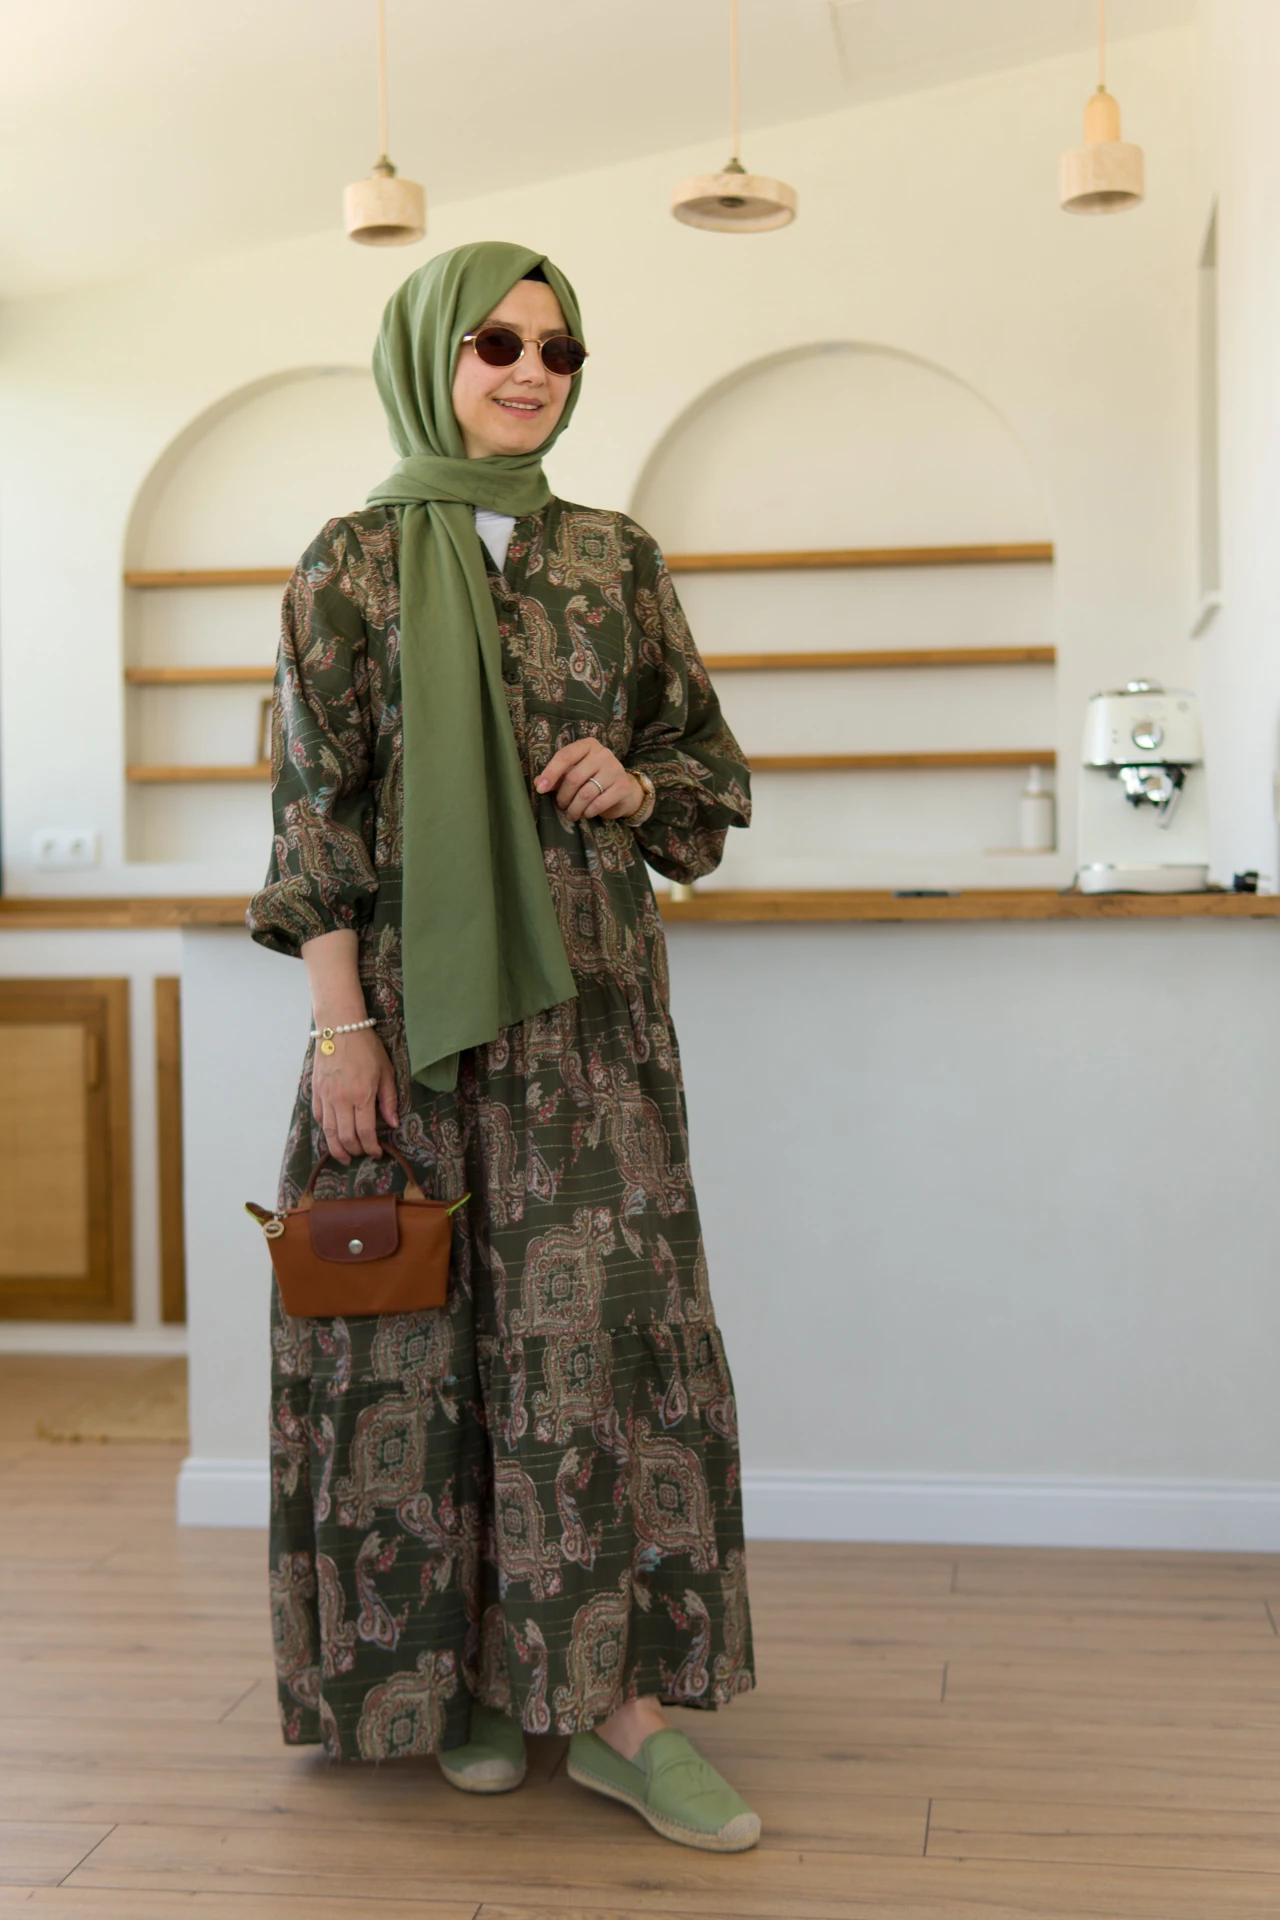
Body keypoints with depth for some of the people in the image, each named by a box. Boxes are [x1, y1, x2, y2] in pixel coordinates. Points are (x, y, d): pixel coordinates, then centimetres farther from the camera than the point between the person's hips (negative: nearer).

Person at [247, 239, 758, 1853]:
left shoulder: (616, 562, 11)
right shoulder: (352, 564, 2)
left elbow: (707, 764, 16)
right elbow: (315, 808, -4)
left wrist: (636, 783, -7)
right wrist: (341, 1024, -11)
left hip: (587, 999, 3)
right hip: (417, 995, -2)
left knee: (605, 1315, -1)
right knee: (431, 1325, 4)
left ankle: (616, 1698, 7)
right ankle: (457, 1671, 20)